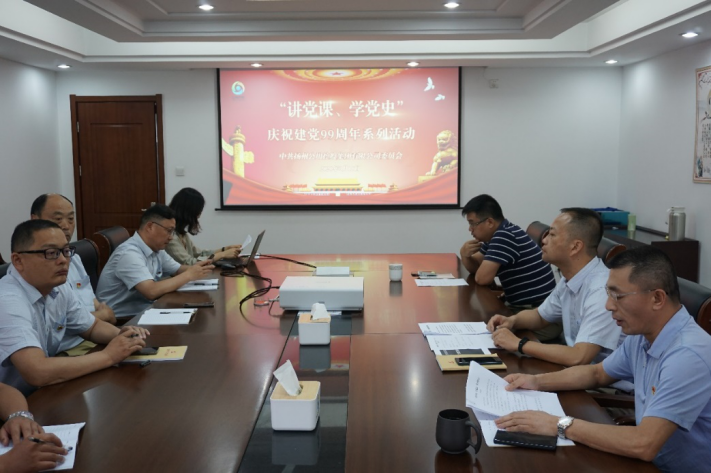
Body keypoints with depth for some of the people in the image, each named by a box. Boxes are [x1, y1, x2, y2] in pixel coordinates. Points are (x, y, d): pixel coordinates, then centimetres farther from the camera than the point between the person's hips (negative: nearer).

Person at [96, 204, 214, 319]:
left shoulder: (156, 249, 5)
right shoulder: (129, 253, -21)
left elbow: (178, 270, 18)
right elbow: (152, 291, -31)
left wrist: (194, 269, -5)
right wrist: (189, 275, -22)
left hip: (142, 311, 8)